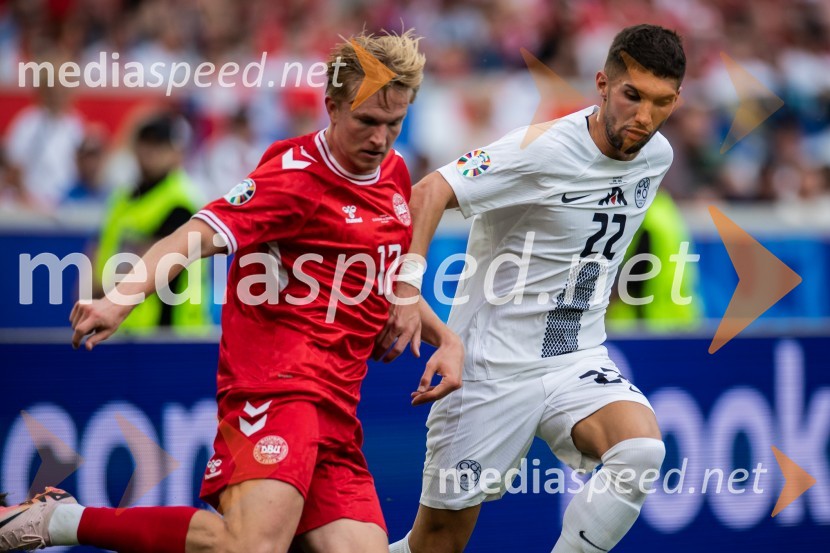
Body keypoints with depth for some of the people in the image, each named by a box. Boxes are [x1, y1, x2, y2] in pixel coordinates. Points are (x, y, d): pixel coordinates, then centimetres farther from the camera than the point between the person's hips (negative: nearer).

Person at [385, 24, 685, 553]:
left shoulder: (657, 155, 2)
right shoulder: (545, 150, -19)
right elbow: (431, 191, -26)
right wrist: (405, 291, -38)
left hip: (578, 361, 5)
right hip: (496, 364, -5)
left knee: (642, 450, -28)